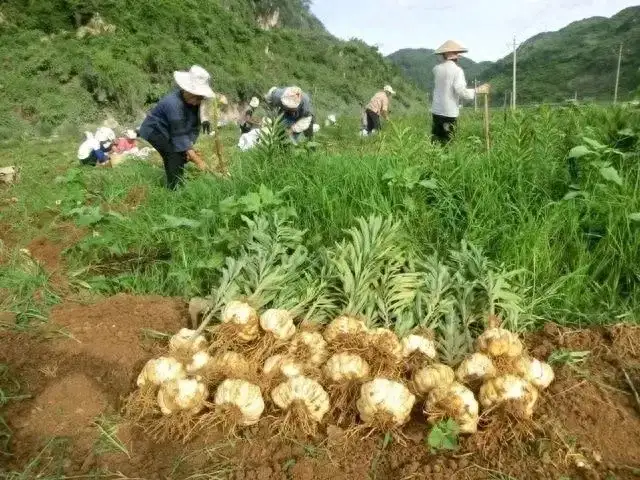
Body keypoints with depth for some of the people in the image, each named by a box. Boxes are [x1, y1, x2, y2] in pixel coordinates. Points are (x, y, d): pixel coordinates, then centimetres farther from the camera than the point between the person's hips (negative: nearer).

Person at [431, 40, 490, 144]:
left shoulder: (437, 69, 3)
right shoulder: (457, 70, -11)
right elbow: (461, 91, -19)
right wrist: (477, 90, -6)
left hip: (436, 110, 5)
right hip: (450, 112, -5)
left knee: (435, 140, 11)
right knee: (447, 143, 3)